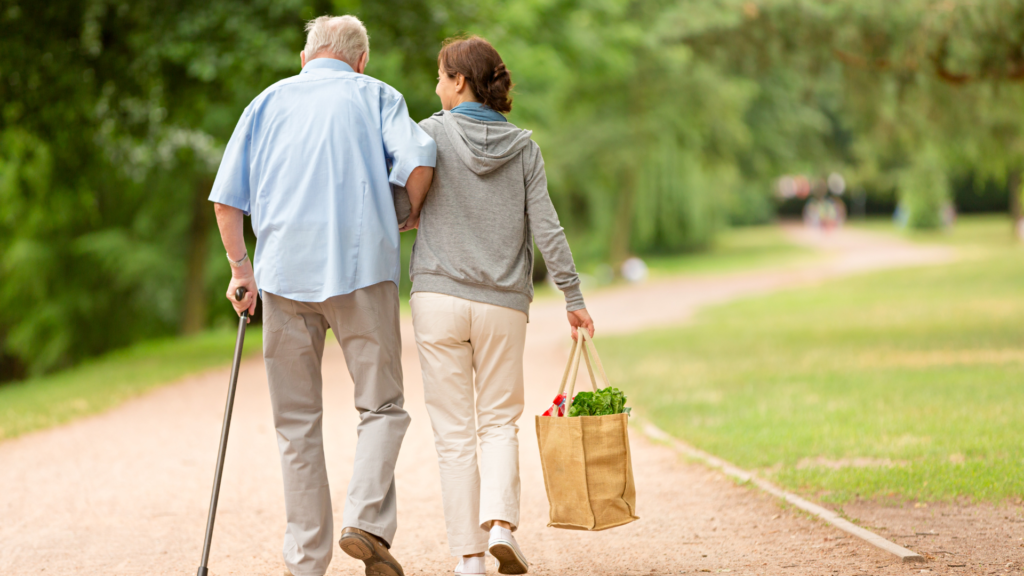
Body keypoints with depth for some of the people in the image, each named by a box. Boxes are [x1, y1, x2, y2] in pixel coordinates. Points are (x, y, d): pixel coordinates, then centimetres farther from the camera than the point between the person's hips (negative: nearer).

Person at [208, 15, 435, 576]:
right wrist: (409, 215, 9)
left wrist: (240, 266, 18)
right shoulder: (376, 95, 11)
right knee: (382, 405, 7)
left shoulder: (269, 100, 17)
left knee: (297, 421, 8)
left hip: (284, 272, 2)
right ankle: (367, 519, -14)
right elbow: (417, 159, -8)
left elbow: (226, 198, 9)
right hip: (362, 264, -2)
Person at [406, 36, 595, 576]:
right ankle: (501, 523, -8)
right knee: (499, 421, 14)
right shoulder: (523, 146, 5)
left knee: (454, 431, 4)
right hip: (504, 305, 2)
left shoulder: (433, 133, -2)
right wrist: (573, 297, 5)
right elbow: (547, 228, 1)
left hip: (439, 297, -2)